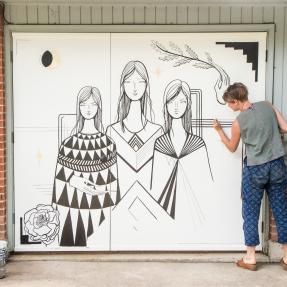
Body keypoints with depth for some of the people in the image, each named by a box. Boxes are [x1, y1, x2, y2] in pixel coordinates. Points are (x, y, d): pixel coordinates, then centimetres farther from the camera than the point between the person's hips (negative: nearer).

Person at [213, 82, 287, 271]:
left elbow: (232, 148, 6)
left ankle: (250, 258, 17)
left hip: (255, 170, -4)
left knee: (251, 214, 10)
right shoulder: (268, 106, -1)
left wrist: (219, 130, 17)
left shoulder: (238, 122, -9)